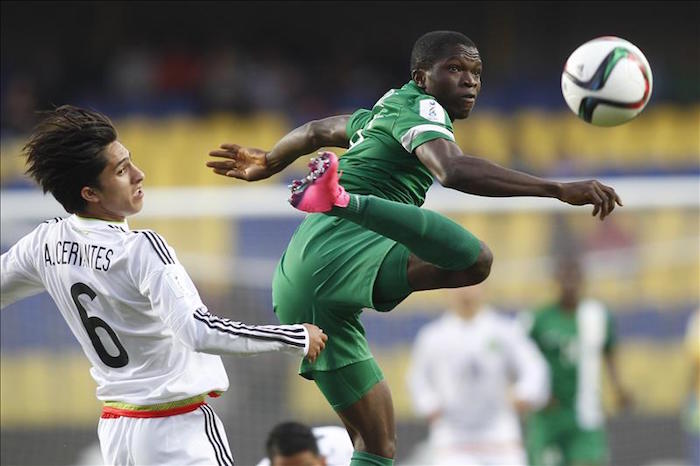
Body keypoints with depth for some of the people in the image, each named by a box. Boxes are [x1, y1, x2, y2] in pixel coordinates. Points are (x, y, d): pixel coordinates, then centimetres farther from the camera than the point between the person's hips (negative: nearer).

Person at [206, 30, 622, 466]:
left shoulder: (388, 110, 28)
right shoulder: (421, 108, -1)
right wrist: (560, 190, -28)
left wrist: (268, 162, 66)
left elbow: (315, 131, 45)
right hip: (338, 247, -10)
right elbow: (454, 170, -23)